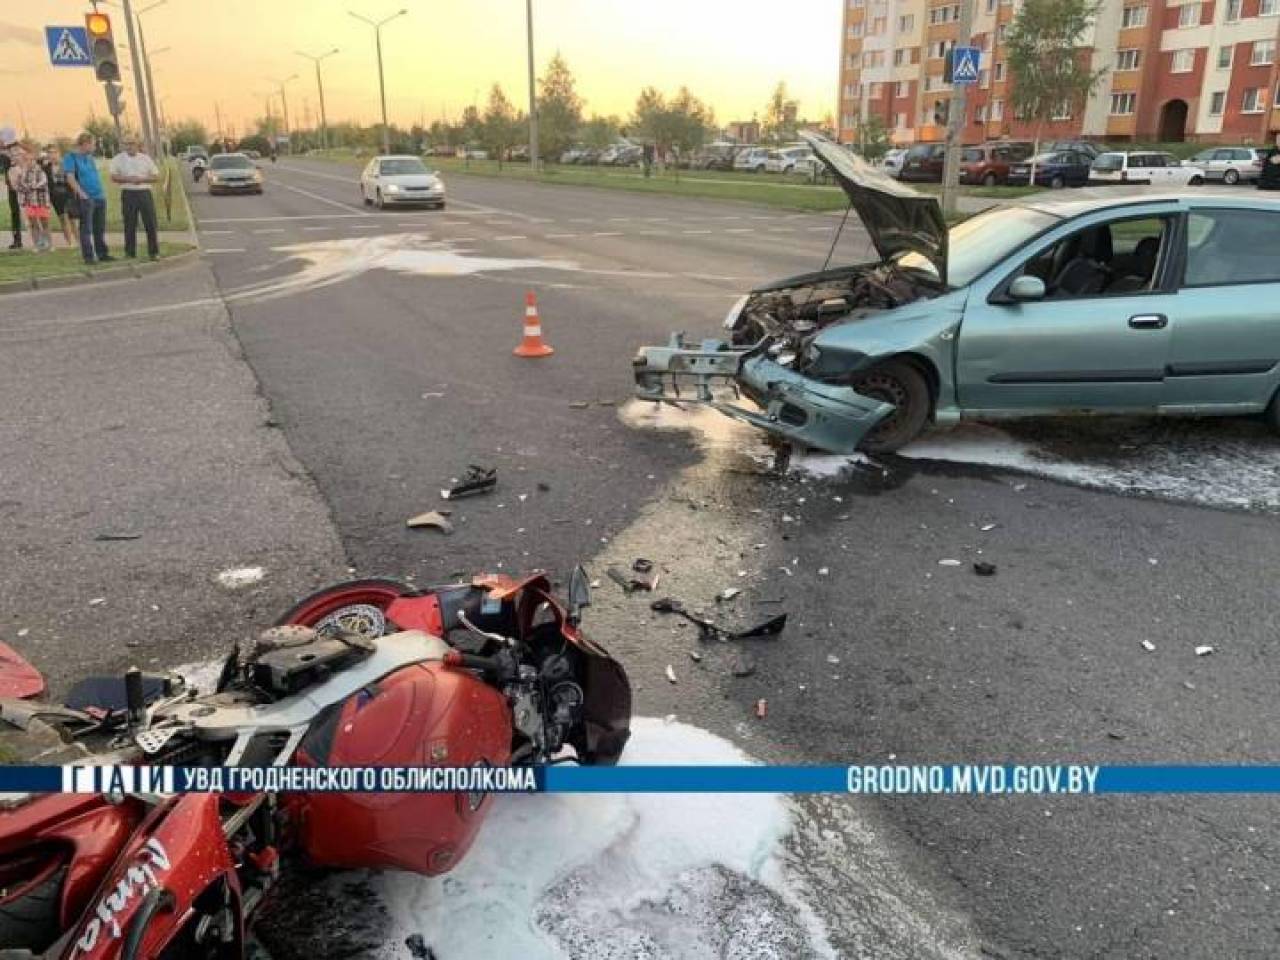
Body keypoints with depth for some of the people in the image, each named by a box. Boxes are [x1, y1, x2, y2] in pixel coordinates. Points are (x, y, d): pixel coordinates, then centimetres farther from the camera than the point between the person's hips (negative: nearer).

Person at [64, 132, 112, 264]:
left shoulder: (90, 157, 17)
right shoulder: (70, 157, -5)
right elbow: (70, 178, -13)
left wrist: (102, 191, 15)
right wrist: (82, 194, -20)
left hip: (100, 197, 7)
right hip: (86, 199, -7)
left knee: (100, 229, 11)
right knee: (86, 229, -3)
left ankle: (102, 253, 17)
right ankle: (88, 256, -1)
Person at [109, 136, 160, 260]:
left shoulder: (146, 158, 8)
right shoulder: (118, 159, 6)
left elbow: (156, 176, 5)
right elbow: (114, 177, 1)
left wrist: (142, 179, -10)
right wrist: (128, 179, -14)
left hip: (145, 193, 1)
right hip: (128, 194, 0)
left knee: (151, 223, -2)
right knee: (130, 225, 2)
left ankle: (154, 252, 5)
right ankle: (130, 252, 9)